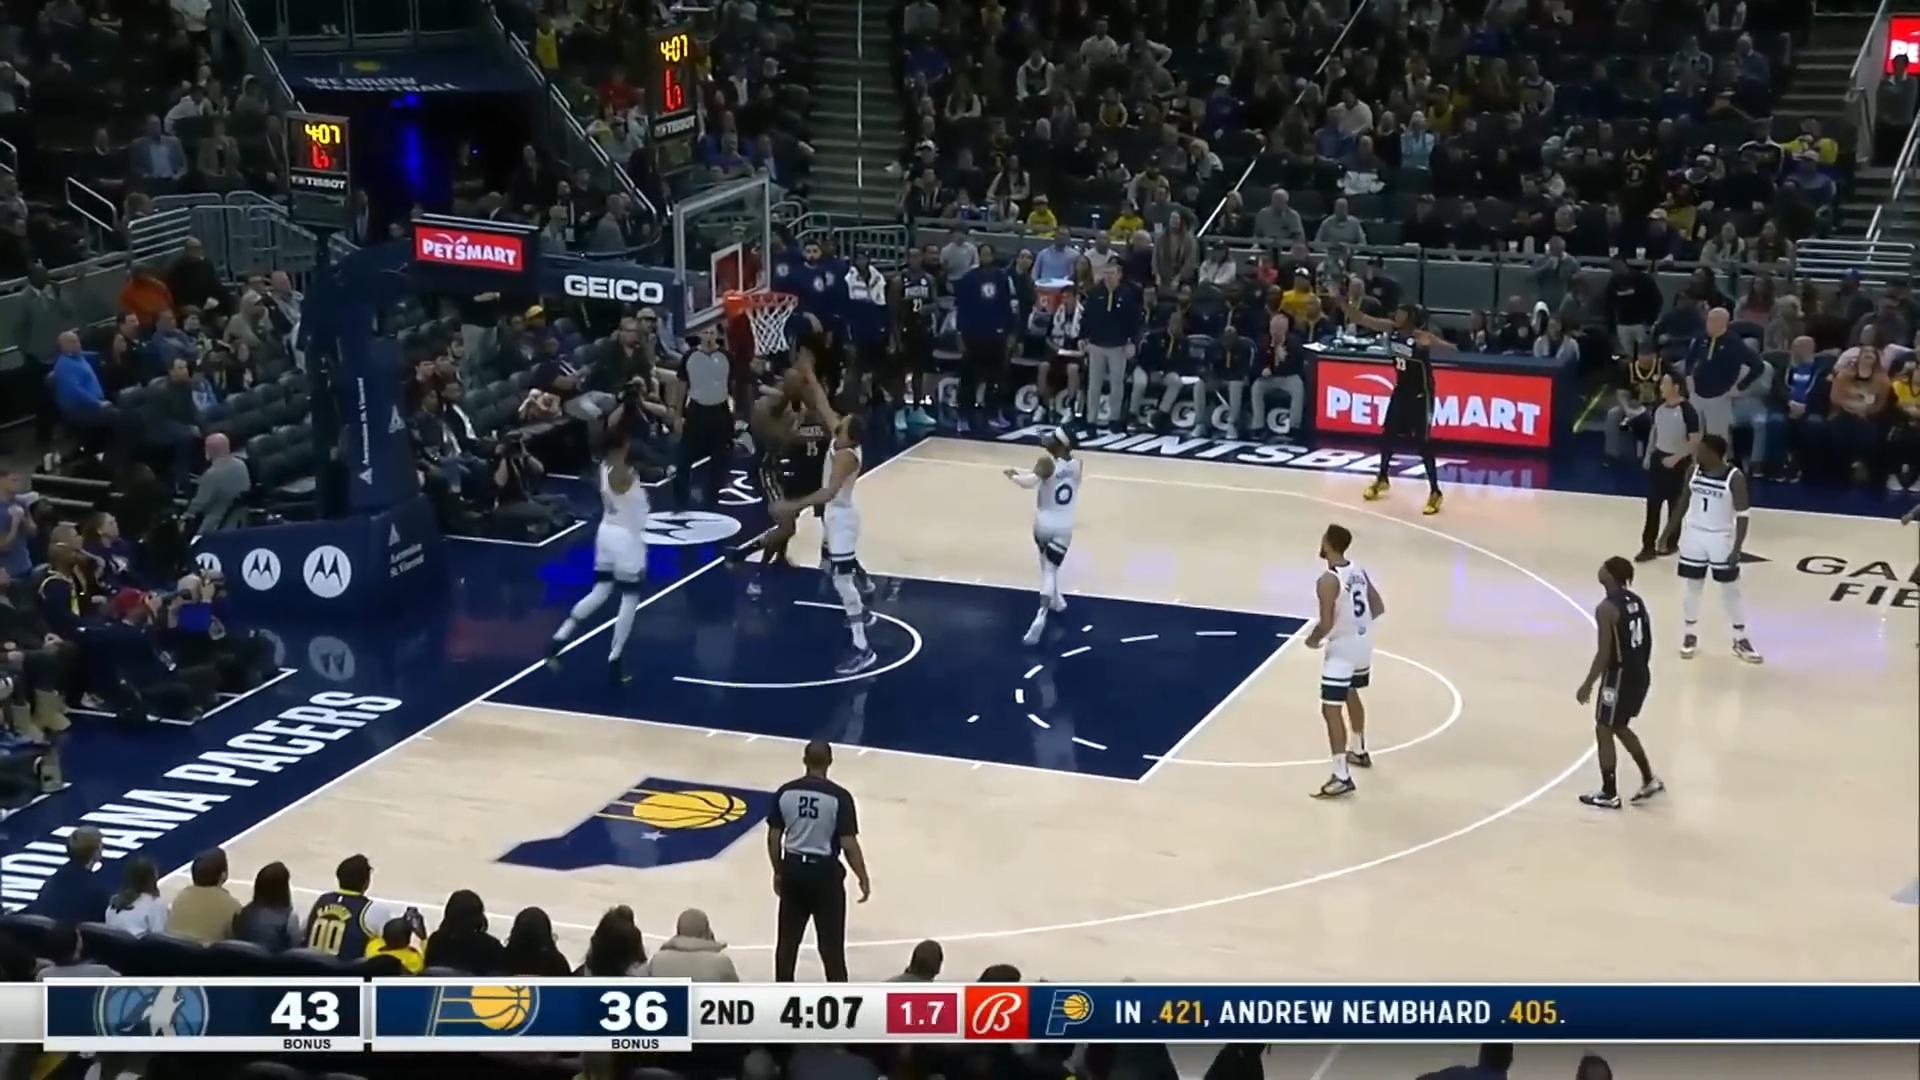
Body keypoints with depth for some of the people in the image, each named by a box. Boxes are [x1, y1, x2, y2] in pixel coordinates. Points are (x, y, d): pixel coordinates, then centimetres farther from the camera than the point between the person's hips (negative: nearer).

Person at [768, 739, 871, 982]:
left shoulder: (785, 792, -3)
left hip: (793, 868, 4)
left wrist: (778, 871, 16)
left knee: (788, 938, 15)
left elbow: (773, 838, 2)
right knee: (831, 943, 5)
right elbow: (848, 844, -14)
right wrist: (863, 878, -3)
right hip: (825, 871, -4)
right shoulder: (839, 797, -14)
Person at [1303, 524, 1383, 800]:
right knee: (1351, 694, 31)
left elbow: (1326, 624, -25)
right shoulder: (1358, 571, 3)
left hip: (1342, 649, -9)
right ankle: (1359, 751, 48)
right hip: (1363, 644, 9)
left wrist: (1314, 639, -5)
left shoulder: (1328, 581, -22)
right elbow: (1379, 608, 9)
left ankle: (1341, 777, -11)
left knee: (1331, 709, -7)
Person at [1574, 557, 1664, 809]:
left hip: (1619, 676, -9)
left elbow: (1604, 653, -21)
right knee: (1620, 728, 24)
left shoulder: (1606, 608, -20)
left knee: (1604, 732, 6)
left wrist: (1587, 685, -13)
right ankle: (1649, 780, 29)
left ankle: (1609, 795, 13)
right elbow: (1648, 641, 12)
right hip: (1640, 674, 9)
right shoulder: (1636, 600, 6)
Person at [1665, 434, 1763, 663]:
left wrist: (1737, 548, -21)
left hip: (1721, 538, -4)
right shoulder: (1693, 471, -4)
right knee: (1693, 587, 12)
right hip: (1693, 535, 4)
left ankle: (1740, 640, 16)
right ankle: (1690, 636, 25)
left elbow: (1742, 515, -15)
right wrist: (1669, 531, 10)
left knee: (1731, 590, 6)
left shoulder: (1735, 478, -18)